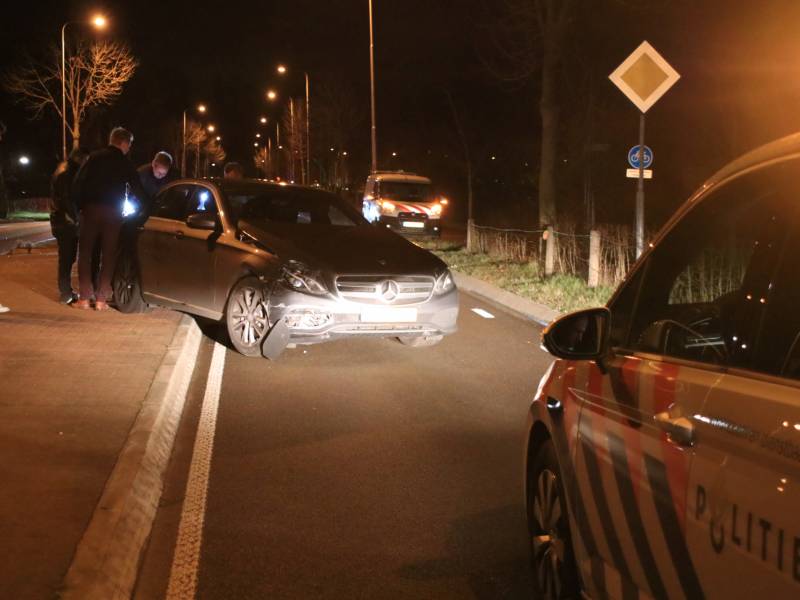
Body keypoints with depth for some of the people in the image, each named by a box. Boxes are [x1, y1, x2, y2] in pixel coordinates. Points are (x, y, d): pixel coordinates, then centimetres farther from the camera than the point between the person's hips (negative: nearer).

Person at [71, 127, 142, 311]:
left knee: (85, 253, 6)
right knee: (108, 255, 7)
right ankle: (101, 299, 3)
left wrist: (80, 206, 6)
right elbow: (137, 190, 6)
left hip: (90, 210, 0)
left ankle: (85, 298, 0)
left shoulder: (94, 158, 4)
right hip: (113, 212, 0)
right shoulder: (125, 163, 3)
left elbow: (77, 183, -3)